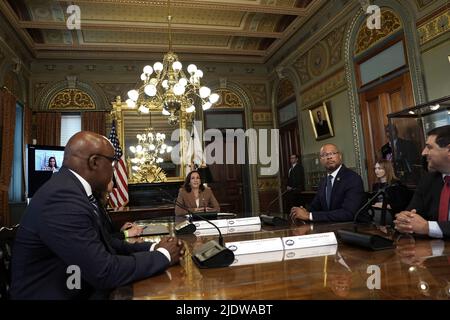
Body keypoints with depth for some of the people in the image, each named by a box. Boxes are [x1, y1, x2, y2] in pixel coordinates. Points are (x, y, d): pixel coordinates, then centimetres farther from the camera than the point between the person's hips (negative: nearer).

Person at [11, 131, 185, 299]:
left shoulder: (72, 189, 3)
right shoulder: (62, 197, -24)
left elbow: (106, 243, 7)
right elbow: (104, 272, -25)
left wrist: (153, 248, -4)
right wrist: (163, 255, -13)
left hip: (84, 289, 8)